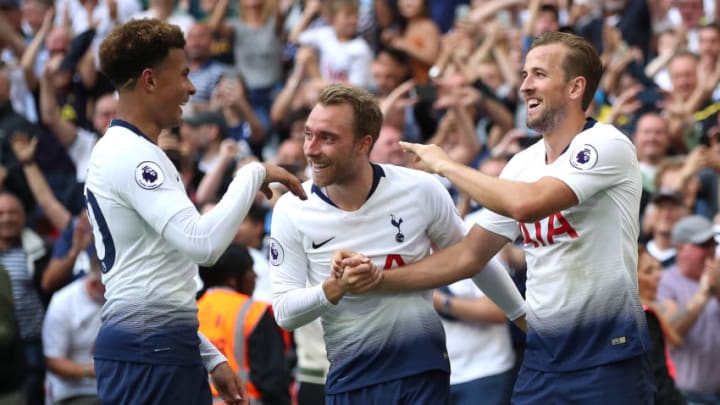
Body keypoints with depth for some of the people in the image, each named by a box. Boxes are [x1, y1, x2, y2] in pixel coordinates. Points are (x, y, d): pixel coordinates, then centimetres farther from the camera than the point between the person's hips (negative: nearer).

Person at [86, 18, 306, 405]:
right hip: (146, 356, -10)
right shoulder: (129, 154, -13)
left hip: (167, 351, 10)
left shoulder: (127, 152, 20)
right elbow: (203, 243, -25)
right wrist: (254, 174, -13)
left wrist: (210, 358, 22)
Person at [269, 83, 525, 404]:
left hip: (424, 369, -1)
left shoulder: (420, 191, -7)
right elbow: (283, 312, -5)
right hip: (349, 379, 1)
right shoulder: (291, 211, -6)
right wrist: (335, 289, -22)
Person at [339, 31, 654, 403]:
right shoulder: (522, 165, 11)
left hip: (608, 358, -7)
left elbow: (526, 204, -26)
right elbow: (469, 257, 15)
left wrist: (446, 166, -12)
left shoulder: (607, 145, -11)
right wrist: (378, 278, 5)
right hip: (542, 356, 7)